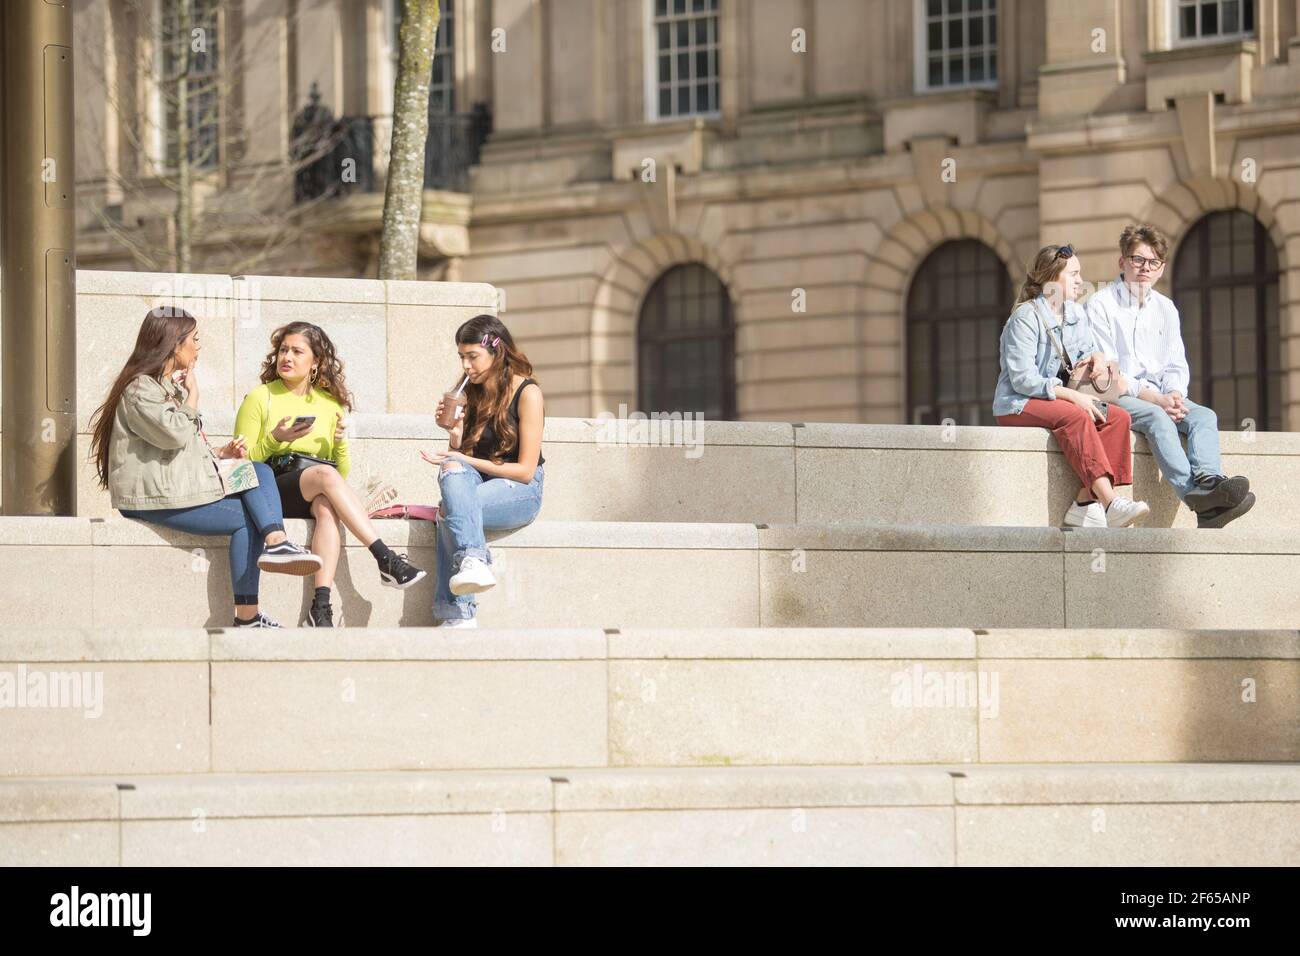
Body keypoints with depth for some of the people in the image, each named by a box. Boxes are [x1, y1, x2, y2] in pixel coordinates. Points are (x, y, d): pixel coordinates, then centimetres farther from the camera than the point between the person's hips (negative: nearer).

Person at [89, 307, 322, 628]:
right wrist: (192, 395, -7)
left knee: (260, 471, -6)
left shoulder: (171, 385, 25)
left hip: (190, 489, 10)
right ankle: (246, 618, -19)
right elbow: (174, 434, -24)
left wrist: (221, 454, 11)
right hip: (157, 499, -10)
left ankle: (276, 542, -29)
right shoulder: (140, 389, -9)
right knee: (245, 519, -15)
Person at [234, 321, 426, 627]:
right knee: (324, 475, -34)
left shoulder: (330, 403, 19)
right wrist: (274, 439, -13)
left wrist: (340, 442, -2)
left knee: (327, 508, -36)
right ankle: (386, 559, -41)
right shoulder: (260, 398, 9)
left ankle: (321, 608, -49)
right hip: (273, 491, -3)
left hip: (320, 495, 3)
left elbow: (343, 471, 18)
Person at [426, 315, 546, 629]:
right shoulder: (473, 392, 13)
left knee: (449, 510, -34)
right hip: (476, 484, 5)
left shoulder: (527, 393, -5)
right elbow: (461, 454, 15)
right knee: (453, 470, -33)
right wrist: (454, 433, -6)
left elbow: (524, 471, -9)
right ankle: (474, 560, -50)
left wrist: (463, 460, -12)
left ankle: (457, 615, -46)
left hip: (520, 493, -5)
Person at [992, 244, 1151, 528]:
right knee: (1075, 416, -36)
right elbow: (1023, 380, -20)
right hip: (1017, 405, -8)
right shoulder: (1025, 319, -13)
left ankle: (1086, 501, -26)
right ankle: (1110, 503, -45)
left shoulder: (1076, 314, 11)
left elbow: (1089, 350, 23)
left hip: (1057, 399, 8)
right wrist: (1073, 396, -25)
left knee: (1118, 417, -16)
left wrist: (1096, 357, -4)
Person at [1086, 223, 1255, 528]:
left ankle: (1209, 481, -54)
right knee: (1157, 418, -35)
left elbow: (1176, 365, 14)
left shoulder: (1166, 309, 19)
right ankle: (1196, 494, -57)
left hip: (1160, 397, 6)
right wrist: (1155, 398, -18)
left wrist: (1174, 394, -11)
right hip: (1116, 397, -6)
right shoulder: (1101, 305, 0)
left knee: (1204, 416, -24)